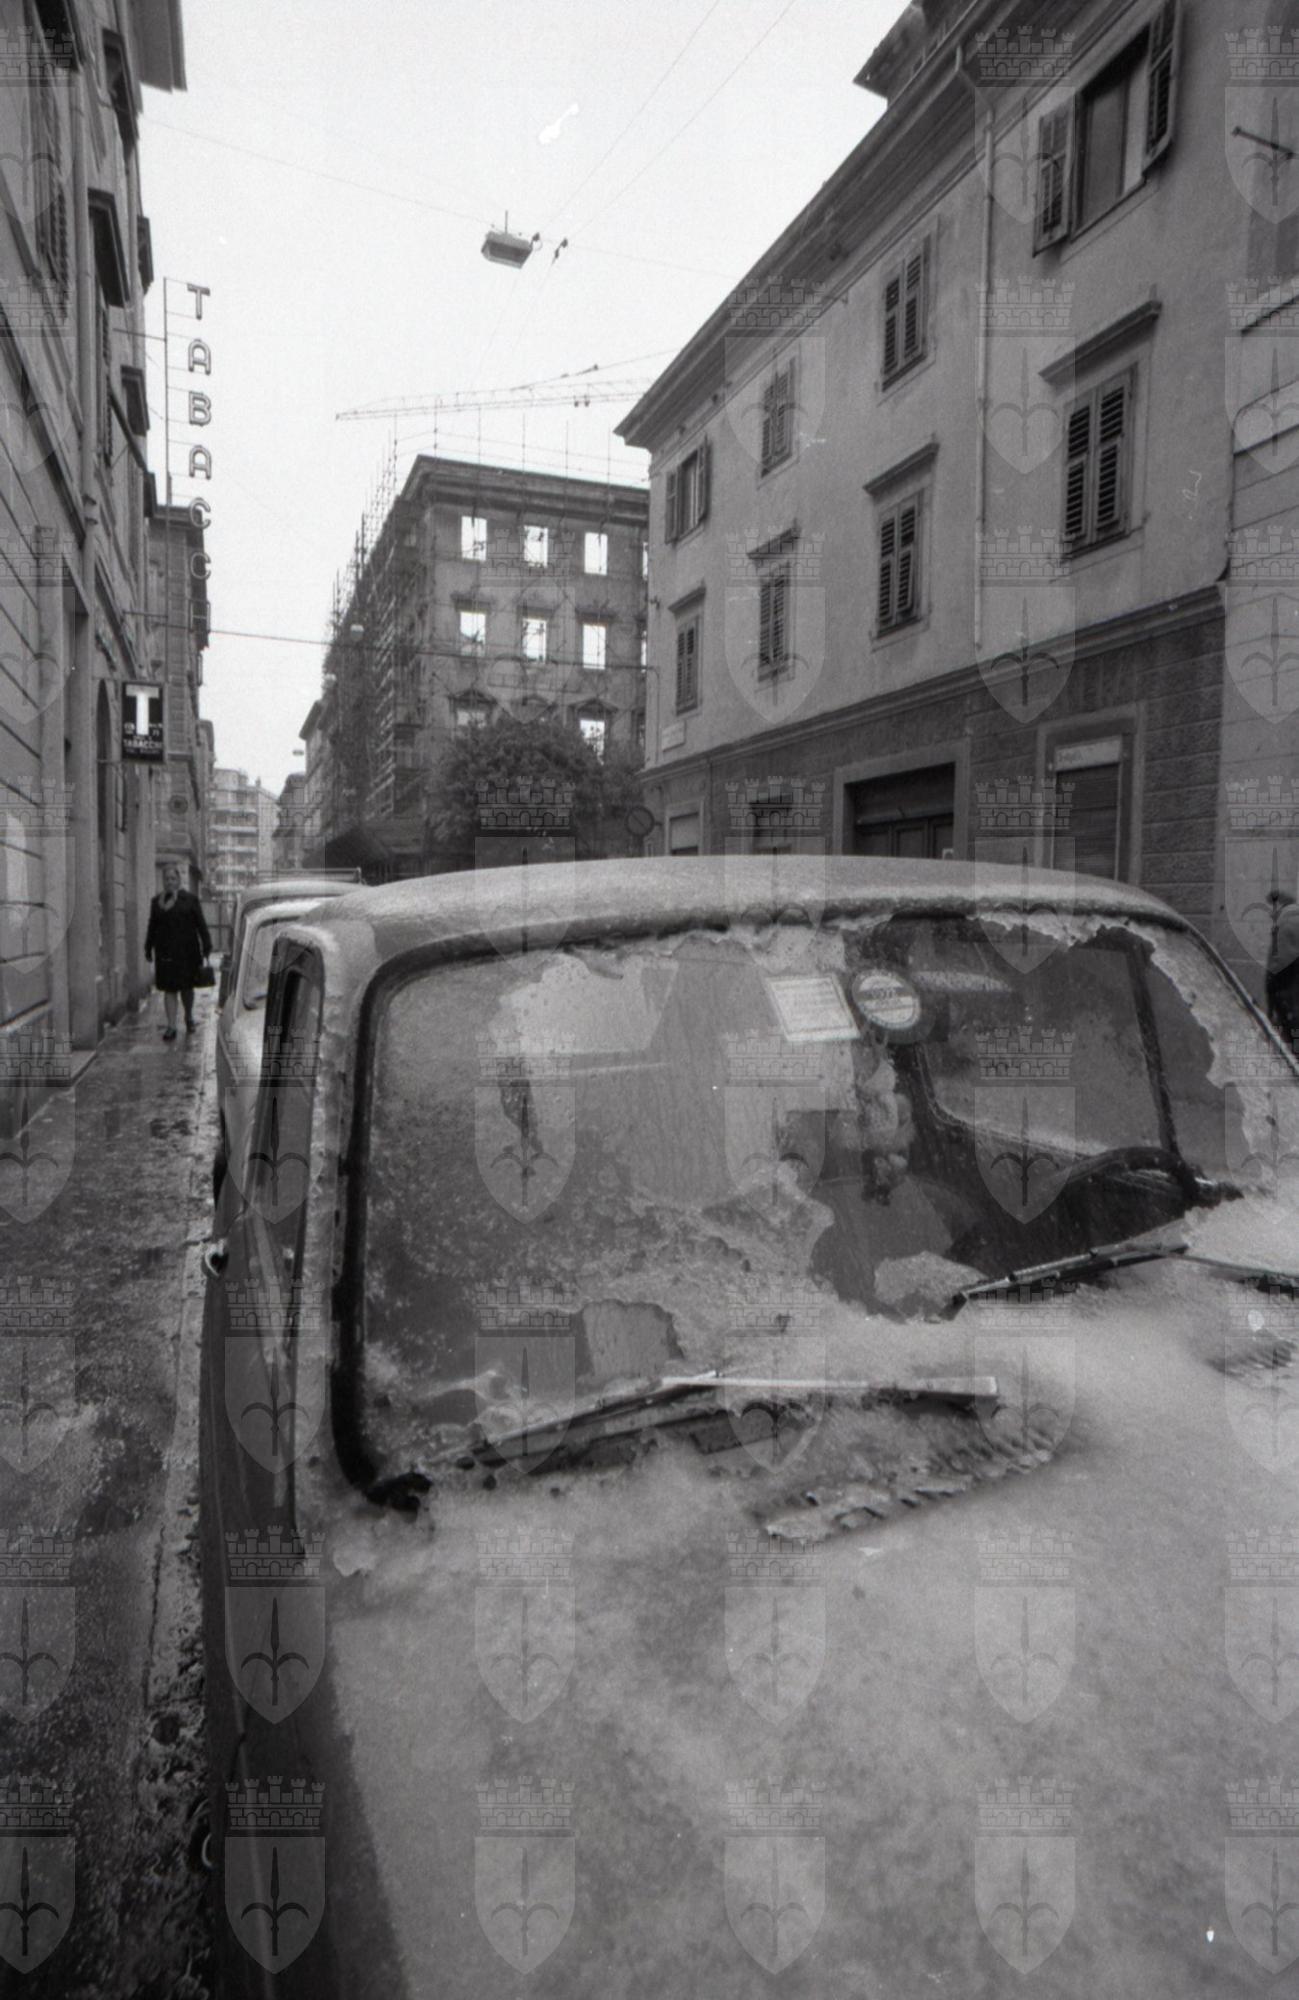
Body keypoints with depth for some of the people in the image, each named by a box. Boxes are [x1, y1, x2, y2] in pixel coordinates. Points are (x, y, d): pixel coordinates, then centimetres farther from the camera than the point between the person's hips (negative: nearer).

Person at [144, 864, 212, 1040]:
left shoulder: (190, 900, 0)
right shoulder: (157, 902, 8)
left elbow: (201, 926, -1)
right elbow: (152, 927, 13)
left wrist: (205, 948, -6)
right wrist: (148, 949, 11)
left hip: (187, 951, -1)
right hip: (165, 952, 1)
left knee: (186, 987, 10)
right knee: (169, 989, -1)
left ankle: (189, 1017, 34)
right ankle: (171, 1027, -1)